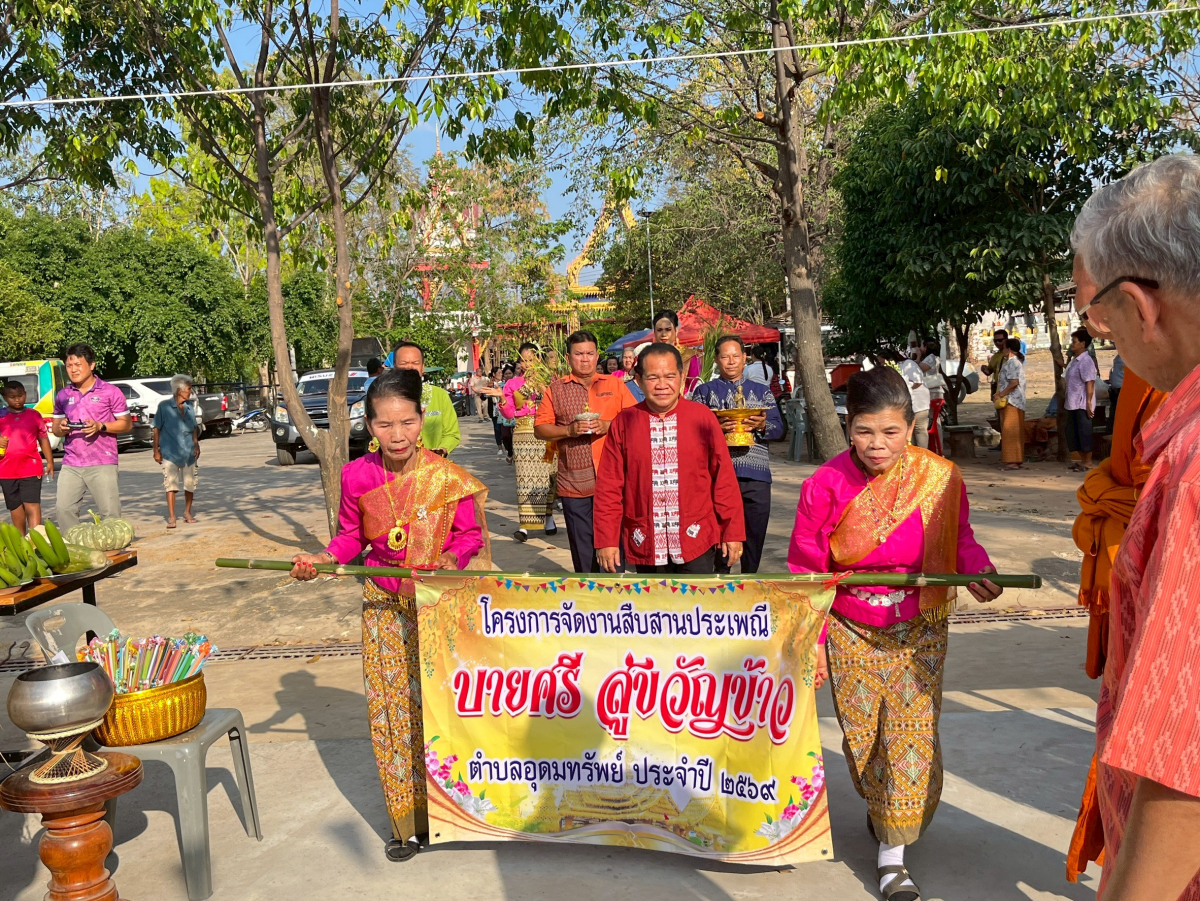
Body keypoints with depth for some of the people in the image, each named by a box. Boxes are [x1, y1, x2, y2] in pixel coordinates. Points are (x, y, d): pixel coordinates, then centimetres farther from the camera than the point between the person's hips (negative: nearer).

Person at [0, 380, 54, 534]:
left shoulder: (34, 415, 5)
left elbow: (44, 439, 8)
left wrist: (50, 462, 4)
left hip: (31, 469, -2)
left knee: (32, 506, -10)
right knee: (15, 508, 13)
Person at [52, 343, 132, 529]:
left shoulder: (110, 392, 0)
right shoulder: (63, 395, 12)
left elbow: (127, 423, 1)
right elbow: (55, 428, 19)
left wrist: (100, 426, -15)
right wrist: (61, 428, -6)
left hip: (102, 464, -4)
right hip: (71, 464, 4)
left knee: (110, 513, -5)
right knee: (63, 509, -1)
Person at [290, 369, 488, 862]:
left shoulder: (447, 478, -14)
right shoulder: (358, 477, -6)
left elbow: (469, 535, -4)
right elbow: (350, 536, 8)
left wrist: (451, 559, -24)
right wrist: (321, 559, -9)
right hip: (384, 606, 3)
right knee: (391, 710, 8)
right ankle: (406, 819, 23)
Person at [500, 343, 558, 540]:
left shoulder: (548, 380, 8)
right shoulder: (512, 384, 10)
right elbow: (509, 413, 5)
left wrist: (542, 389, -12)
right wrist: (502, 400, -14)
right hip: (522, 435, 0)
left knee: (546, 476, 1)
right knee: (525, 478, -5)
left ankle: (549, 518, 14)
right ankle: (524, 525, -7)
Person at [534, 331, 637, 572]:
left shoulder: (615, 384, 10)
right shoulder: (555, 389, 8)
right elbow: (539, 429, 5)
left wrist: (607, 425, -11)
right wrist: (569, 430, -12)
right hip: (573, 483, 0)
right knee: (582, 545, 5)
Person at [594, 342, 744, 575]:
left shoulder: (703, 417, -1)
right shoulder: (623, 423, 0)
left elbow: (724, 477, 1)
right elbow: (609, 487, 2)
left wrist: (733, 531, 1)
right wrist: (607, 540, -1)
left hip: (697, 541, -1)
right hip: (646, 545, 1)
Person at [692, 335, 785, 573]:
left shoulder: (762, 391, 17)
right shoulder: (705, 391, 11)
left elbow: (778, 428, 9)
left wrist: (762, 426, -12)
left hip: (756, 475, 2)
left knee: (755, 534, 4)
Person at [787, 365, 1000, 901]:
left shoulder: (940, 479, -12)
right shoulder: (826, 486, -13)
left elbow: (960, 541, 5)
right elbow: (807, 571, -6)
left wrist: (978, 570, -17)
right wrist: (811, 641, -8)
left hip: (918, 631, 0)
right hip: (851, 634, 0)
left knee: (911, 732, -2)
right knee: (862, 734, 11)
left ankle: (892, 854, 10)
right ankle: (879, 807, 41)